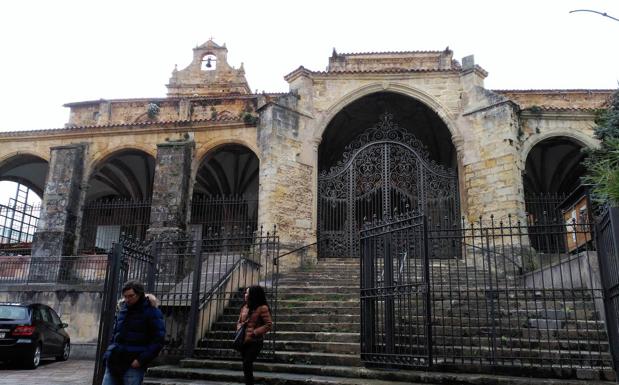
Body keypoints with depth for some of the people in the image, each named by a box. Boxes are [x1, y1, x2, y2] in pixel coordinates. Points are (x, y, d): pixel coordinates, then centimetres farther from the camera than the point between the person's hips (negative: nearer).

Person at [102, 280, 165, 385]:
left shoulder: (151, 311, -5)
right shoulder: (122, 309, 15)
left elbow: (158, 339, -9)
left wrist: (141, 359, -16)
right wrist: (109, 354, 11)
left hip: (134, 365, -6)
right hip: (115, 362, 6)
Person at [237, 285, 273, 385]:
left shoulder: (262, 308, -12)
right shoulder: (244, 307, 8)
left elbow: (269, 324, -14)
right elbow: (239, 321, 19)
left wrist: (254, 333, -19)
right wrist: (239, 329, -3)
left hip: (255, 342, -7)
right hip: (244, 341, 7)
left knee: (247, 365, -11)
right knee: (246, 365, 13)